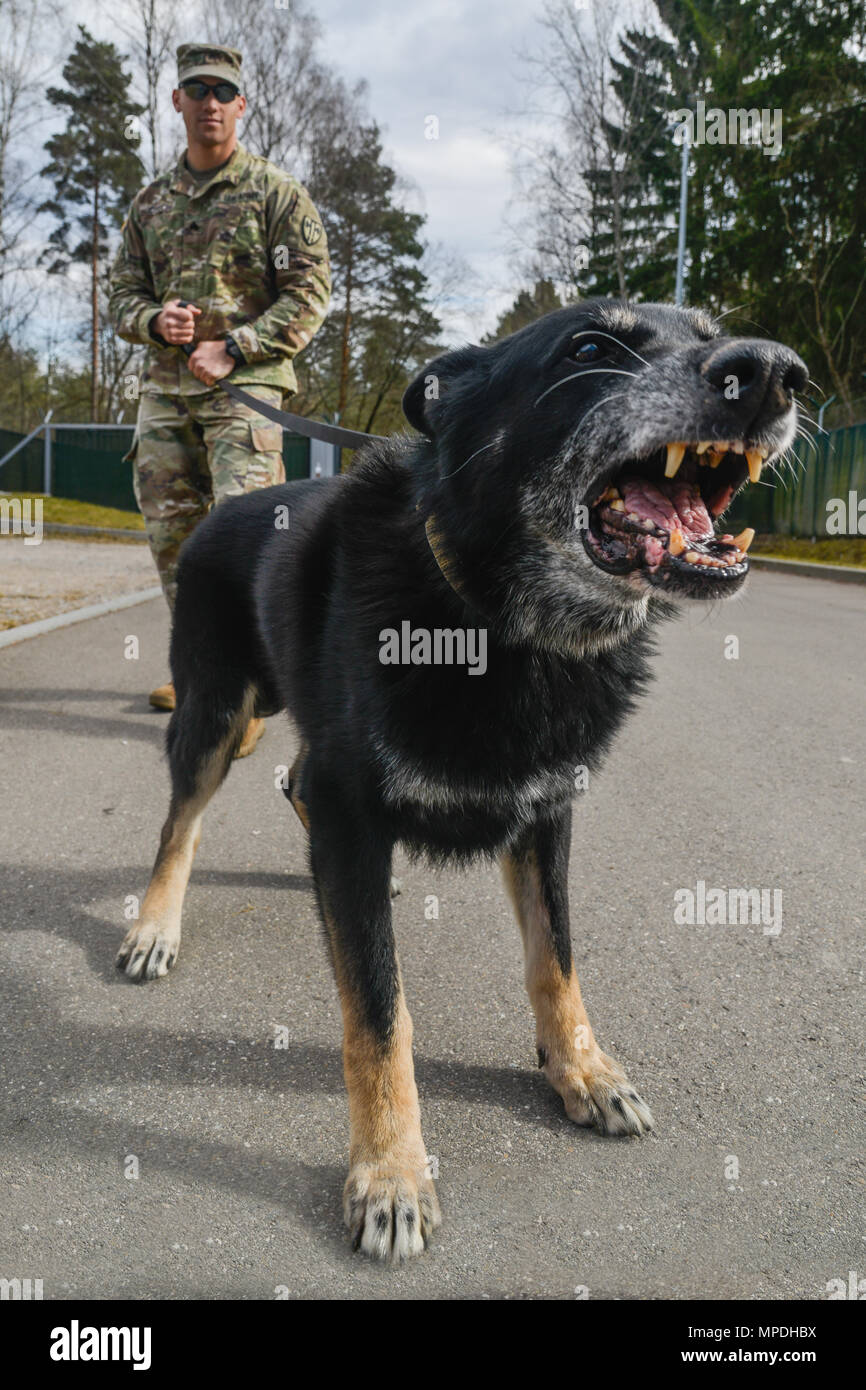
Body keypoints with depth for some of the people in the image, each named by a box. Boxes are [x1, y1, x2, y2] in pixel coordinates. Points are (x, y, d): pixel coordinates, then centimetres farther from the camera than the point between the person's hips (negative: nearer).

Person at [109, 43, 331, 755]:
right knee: (173, 536, 7)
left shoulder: (277, 191, 4)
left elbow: (309, 293, -4)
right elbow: (123, 294, 20)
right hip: (165, 389, 6)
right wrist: (155, 321, -5)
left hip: (245, 384, -5)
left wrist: (231, 351, -12)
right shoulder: (151, 203, 18)